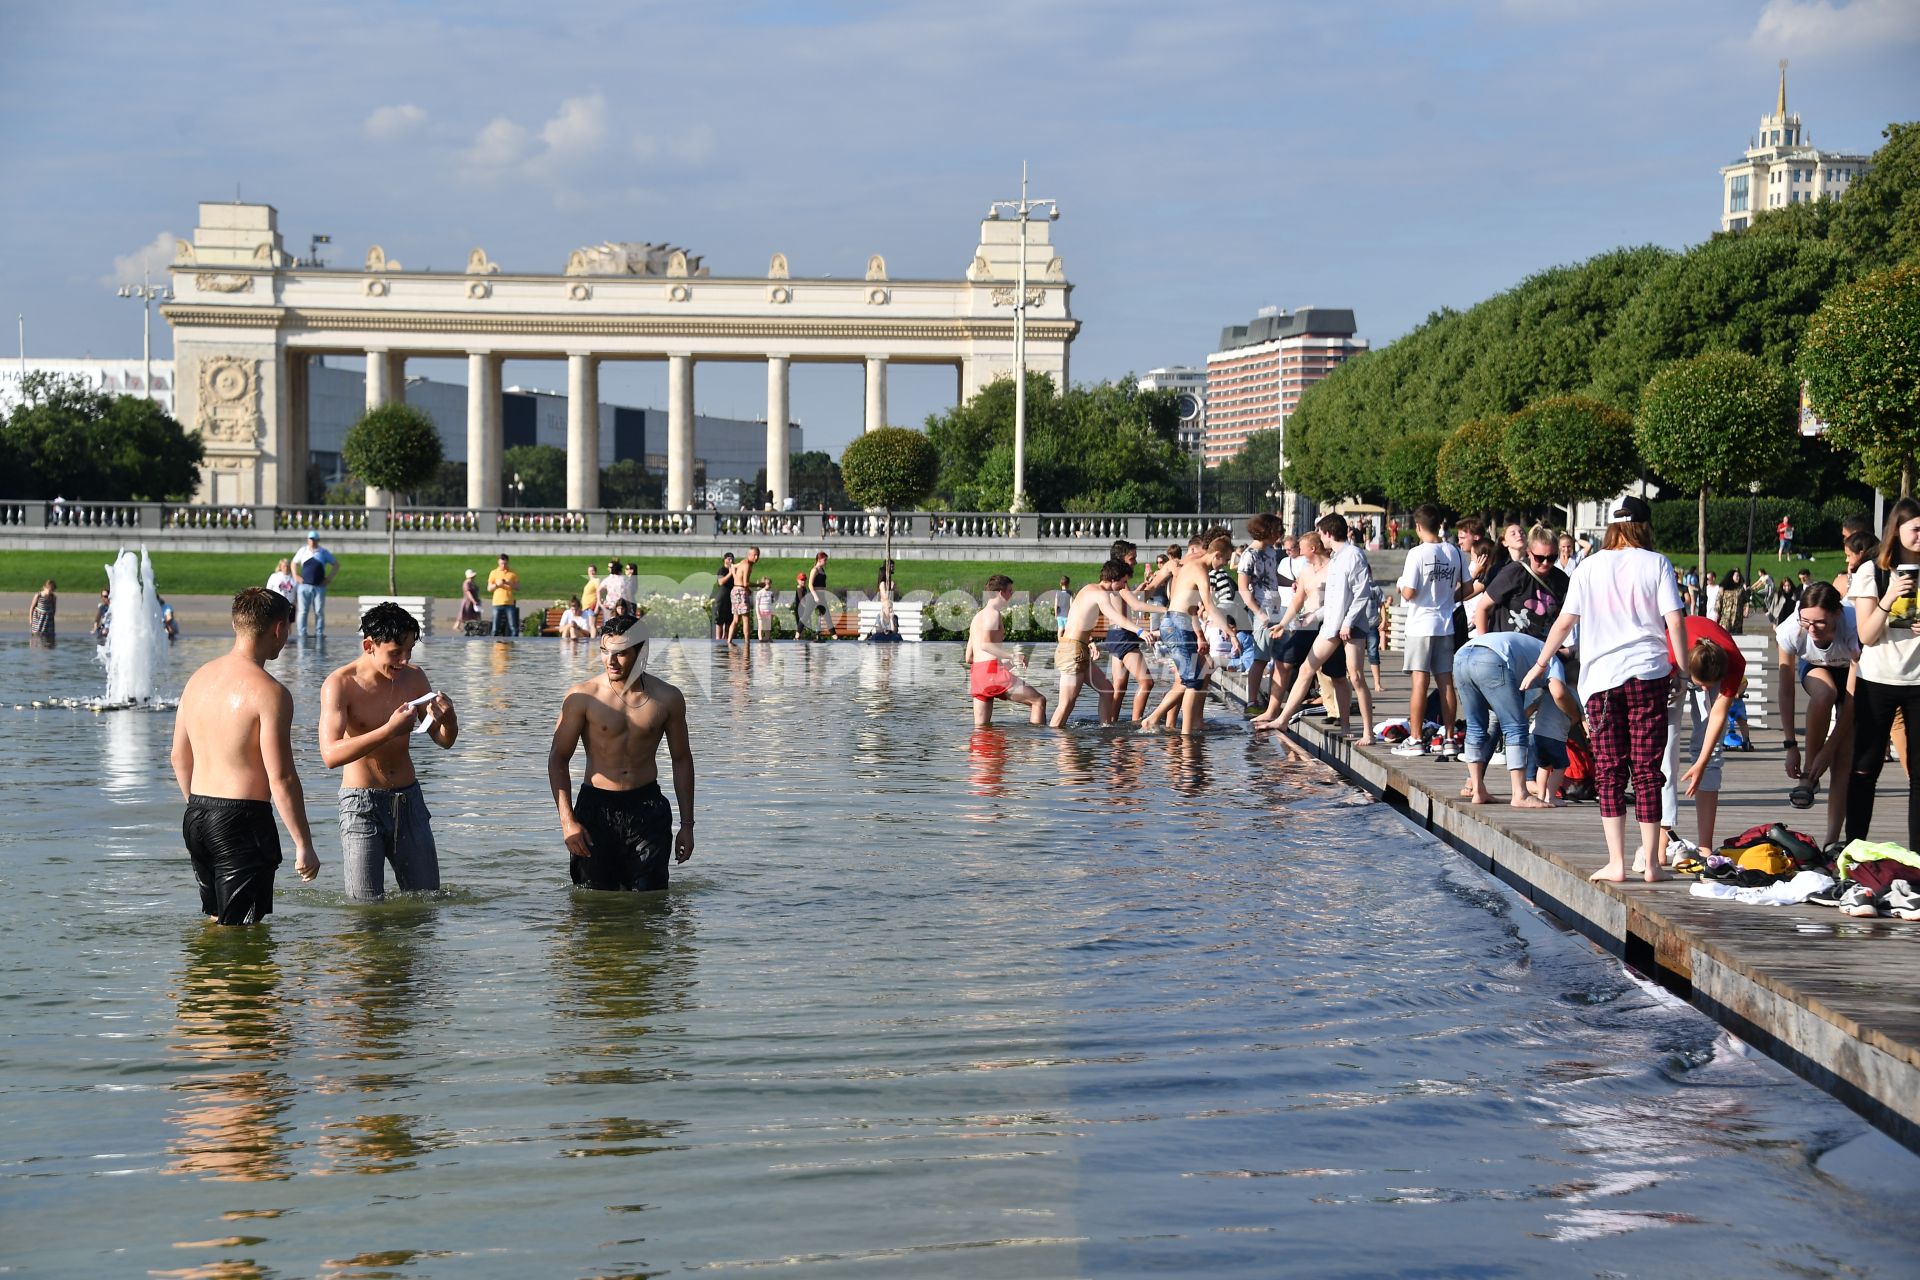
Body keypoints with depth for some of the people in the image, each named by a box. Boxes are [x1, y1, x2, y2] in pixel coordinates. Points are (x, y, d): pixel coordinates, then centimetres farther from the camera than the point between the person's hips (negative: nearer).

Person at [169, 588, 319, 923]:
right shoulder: (270, 692, -16)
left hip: (196, 818, 8)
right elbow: (281, 778, -18)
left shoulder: (199, 678, 9)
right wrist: (304, 845, -12)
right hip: (242, 821, -8)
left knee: (215, 920, 20)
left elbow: (180, 758, 17)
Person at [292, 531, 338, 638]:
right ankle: (302, 633, 2)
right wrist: (296, 575, 7)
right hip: (305, 585, 1)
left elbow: (336, 565, 11)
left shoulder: (324, 552, 6)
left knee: (319, 611, 0)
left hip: (319, 586, -1)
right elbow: (294, 563, 22)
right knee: (303, 611, -1)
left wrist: (329, 578, 2)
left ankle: (319, 634, 5)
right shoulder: (302, 551, 9)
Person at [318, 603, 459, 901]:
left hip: (409, 799, 5)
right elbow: (331, 755, -27)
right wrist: (390, 730, -34)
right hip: (362, 804, -5)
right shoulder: (340, 685, -14)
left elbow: (444, 741, 11)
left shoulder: (413, 677, 3)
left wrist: (448, 719, -13)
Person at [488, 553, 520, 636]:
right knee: (496, 627, 0)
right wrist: (496, 584, -12)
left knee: (513, 626, -4)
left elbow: (518, 587, 5)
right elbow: (489, 588, 8)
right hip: (497, 603, 0)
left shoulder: (513, 573, 8)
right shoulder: (494, 573, 8)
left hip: (510, 603, 0)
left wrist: (509, 583, -13)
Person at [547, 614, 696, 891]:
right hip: (596, 808, -1)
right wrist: (567, 821, -11)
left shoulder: (667, 698, 2)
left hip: (648, 809, 1)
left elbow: (681, 759, 12)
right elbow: (558, 758, -2)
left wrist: (687, 824, 10)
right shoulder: (583, 697, -6)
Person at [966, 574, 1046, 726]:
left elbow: (968, 657, 25)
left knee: (981, 727, 8)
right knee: (1039, 700, -9)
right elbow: (985, 644, -20)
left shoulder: (977, 617, 25)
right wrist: (1013, 656, -20)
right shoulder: (993, 613, -4)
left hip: (976, 674, 9)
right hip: (993, 673, -9)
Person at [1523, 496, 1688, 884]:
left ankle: (1616, 862, 1)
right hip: (1648, 675, -1)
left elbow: (1564, 621, 8)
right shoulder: (1657, 564, 3)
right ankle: (1651, 862, 3)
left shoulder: (1590, 566, 7)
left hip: (1601, 676, 1)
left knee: (1609, 772, 3)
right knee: (1647, 770, 2)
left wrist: (1540, 664, 19)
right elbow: (1674, 621, -3)